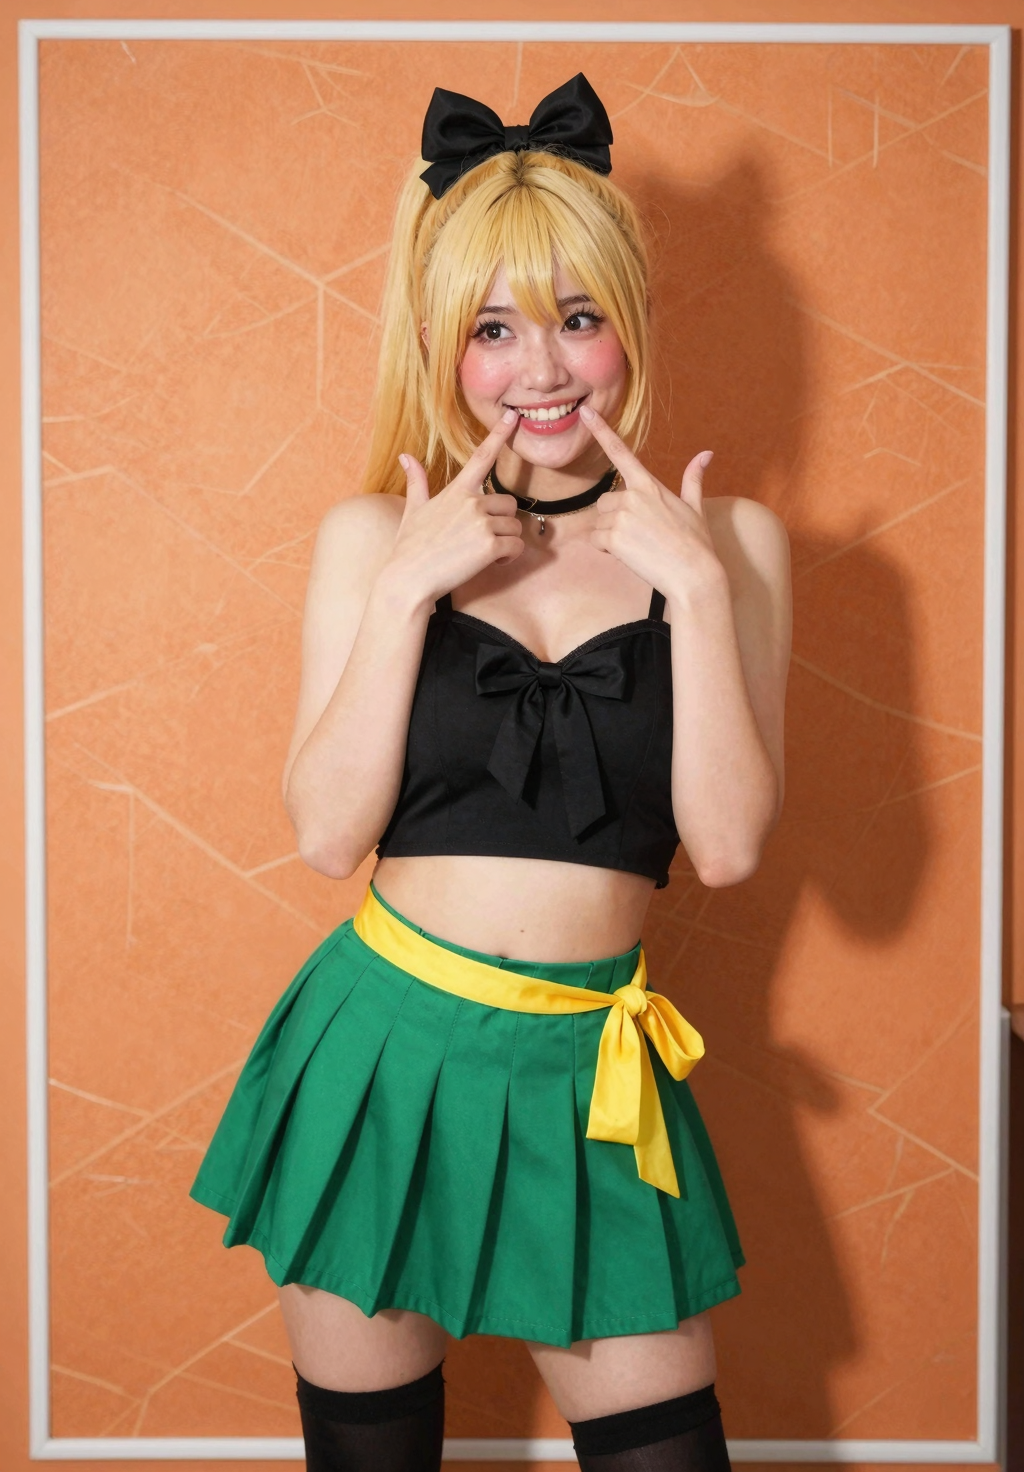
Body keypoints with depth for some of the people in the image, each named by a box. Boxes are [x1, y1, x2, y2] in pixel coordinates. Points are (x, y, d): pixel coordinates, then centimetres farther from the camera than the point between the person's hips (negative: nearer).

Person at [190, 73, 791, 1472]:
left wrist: (694, 586, -15)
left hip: (592, 1067, 0)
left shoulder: (729, 542, 0)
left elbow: (727, 844, -8)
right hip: (382, 1043, 1)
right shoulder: (376, 534, 0)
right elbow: (329, 833, -7)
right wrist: (408, 588, -14)